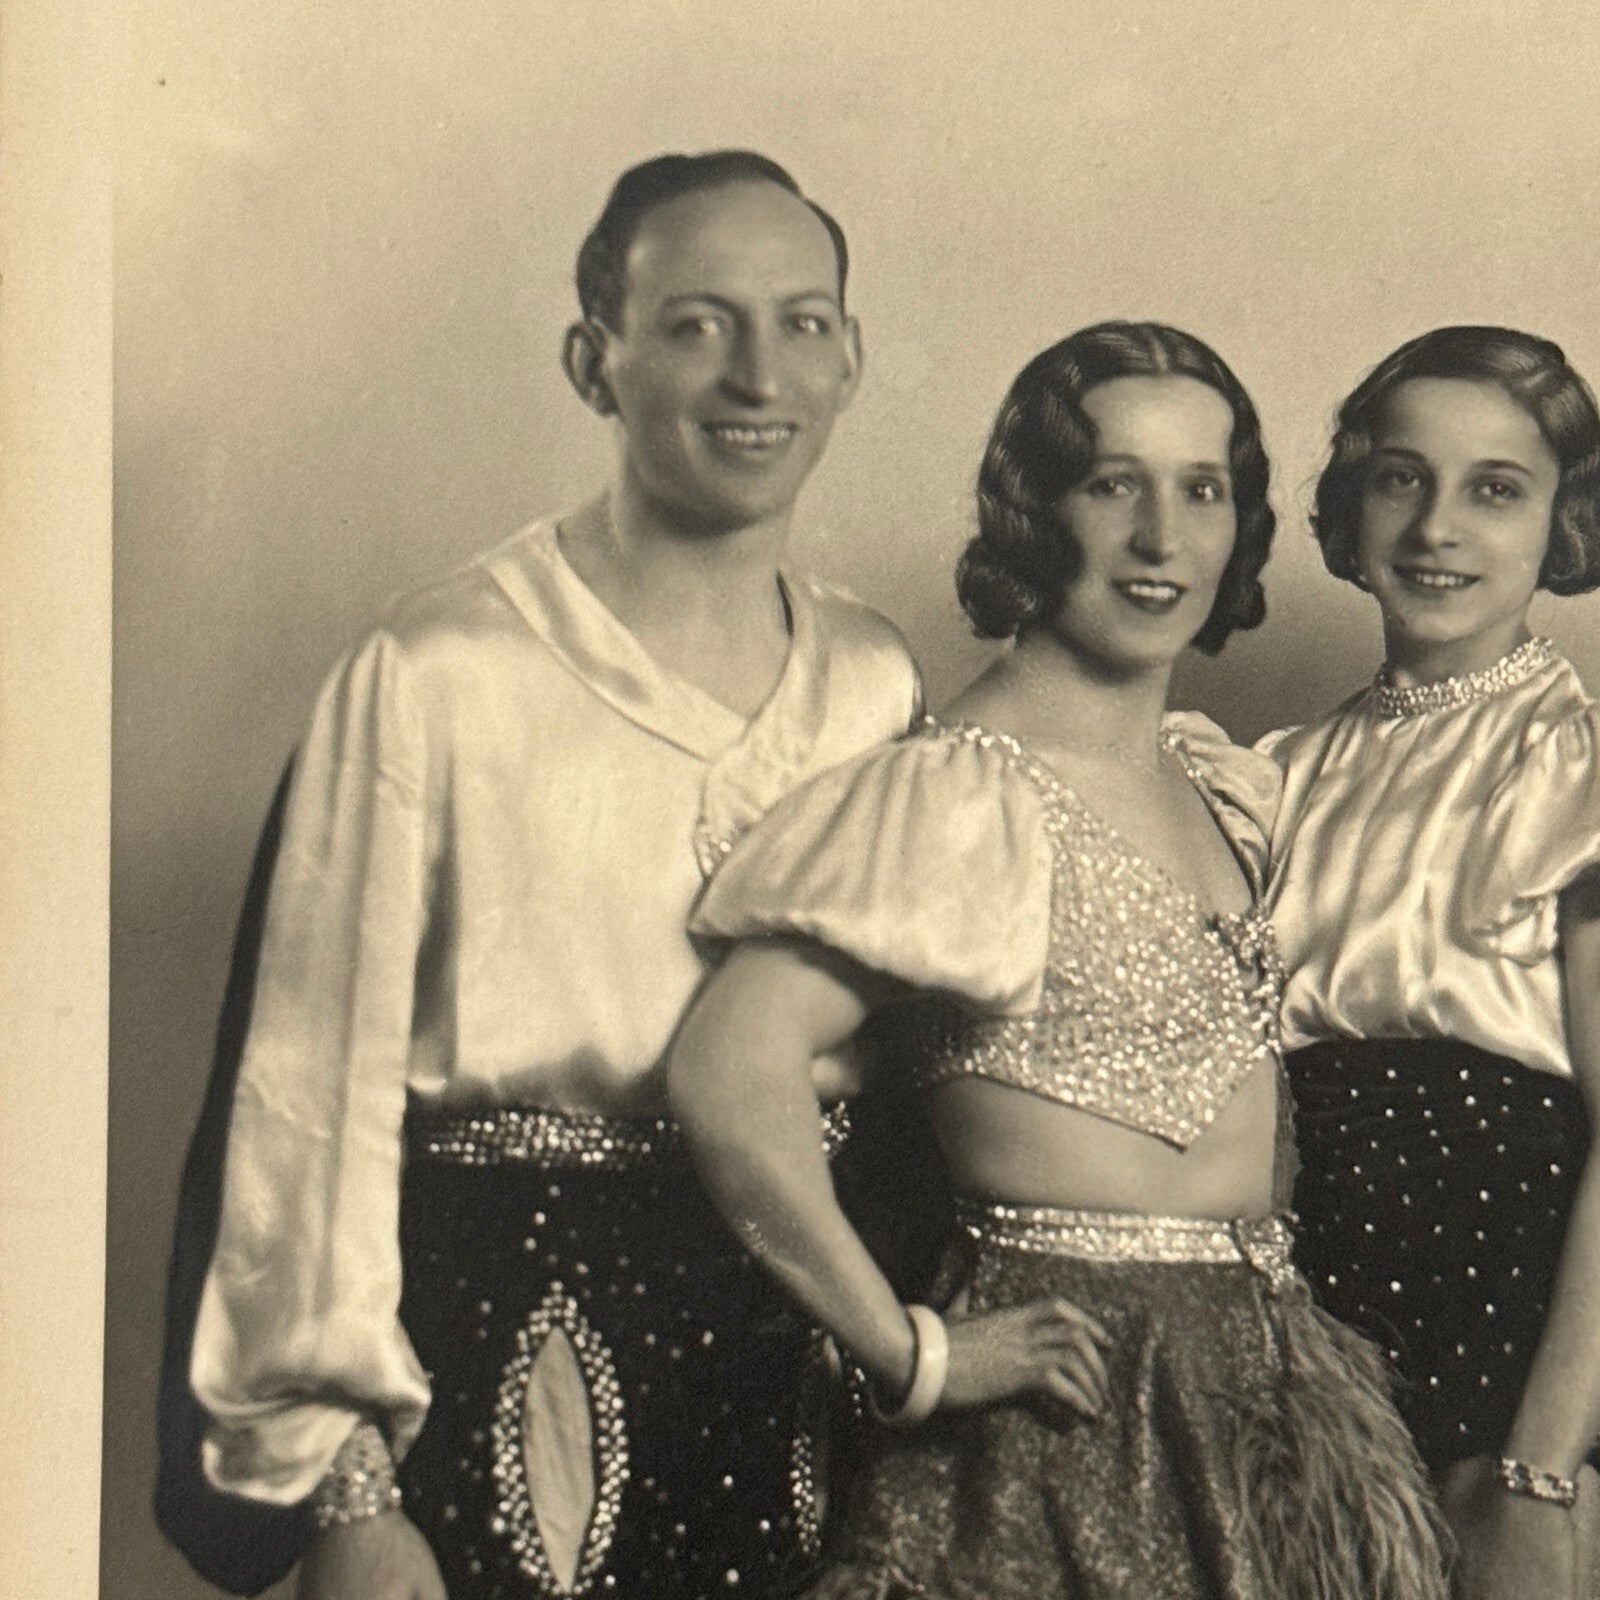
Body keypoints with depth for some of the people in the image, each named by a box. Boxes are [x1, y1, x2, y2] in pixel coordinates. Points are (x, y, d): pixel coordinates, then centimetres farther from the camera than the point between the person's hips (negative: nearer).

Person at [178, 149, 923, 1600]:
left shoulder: (877, 679, 5)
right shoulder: (436, 675, -10)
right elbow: (324, 1080, -9)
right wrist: (343, 1483, -9)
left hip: (799, 1350, 4)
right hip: (502, 1328, -4)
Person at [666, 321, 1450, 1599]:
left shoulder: (1228, 789, 8)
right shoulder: (963, 793, -17)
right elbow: (730, 1069, -26)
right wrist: (919, 1355, -18)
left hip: (1266, 1387, 7)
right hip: (1082, 1411, -7)